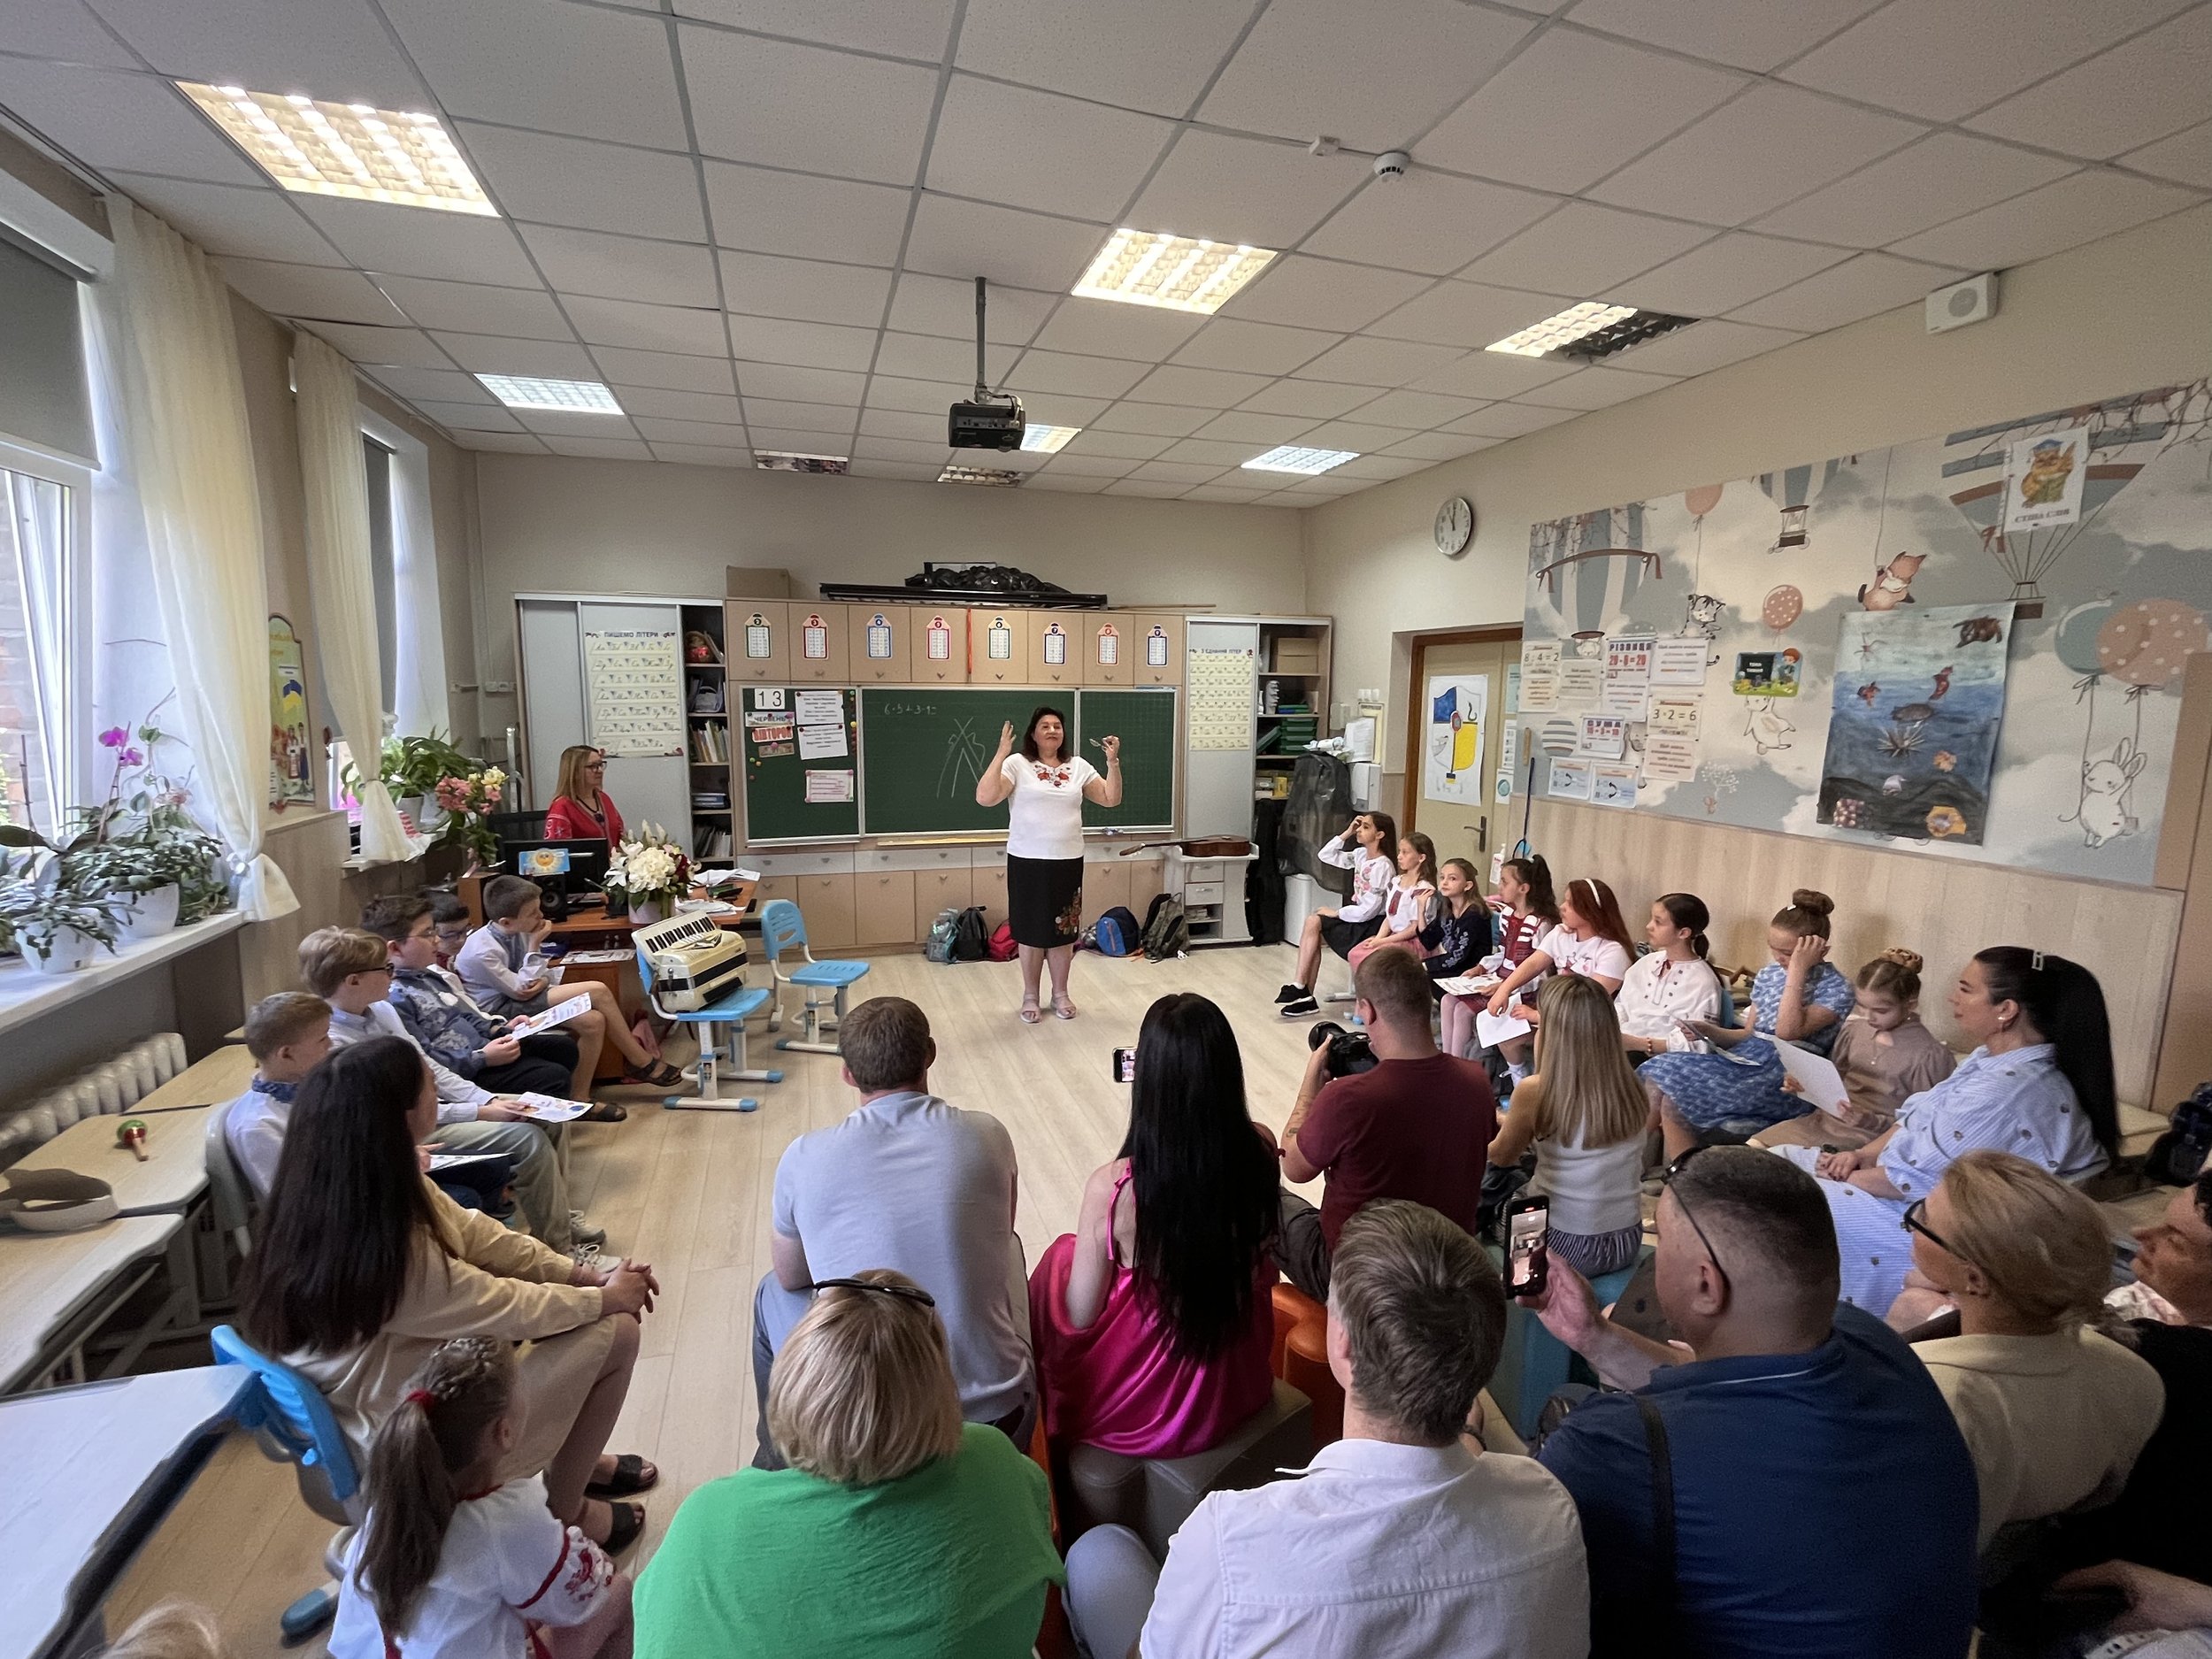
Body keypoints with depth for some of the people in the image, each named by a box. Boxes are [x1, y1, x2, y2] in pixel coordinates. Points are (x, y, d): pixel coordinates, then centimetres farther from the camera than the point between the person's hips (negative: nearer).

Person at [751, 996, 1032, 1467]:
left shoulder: (804, 1158, -11)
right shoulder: (987, 1135, -7)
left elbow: (791, 1278, 8)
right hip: (999, 1414, 1)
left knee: (771, 1296, 26)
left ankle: (778, 1462, 48)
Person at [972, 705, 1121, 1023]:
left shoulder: (1078, 766, 8)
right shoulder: (1017, 764, -5)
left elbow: (1111, 799, 7)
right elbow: (984, 797, -17)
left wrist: (1113, 761, -4)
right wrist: (1001, 754, -21)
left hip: (1068, 862, 3)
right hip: (1027, 862, -3)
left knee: (1064, 930, 10)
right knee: (1031, 930, 5)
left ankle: (1060, 993, 25)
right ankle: (1030, 996, 21)